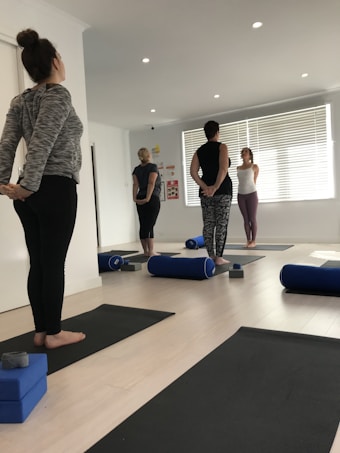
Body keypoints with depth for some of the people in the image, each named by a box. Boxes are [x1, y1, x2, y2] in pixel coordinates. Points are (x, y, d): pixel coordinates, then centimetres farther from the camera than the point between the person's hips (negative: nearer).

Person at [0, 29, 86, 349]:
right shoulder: (58, 94, -6)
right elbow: (42, 142, -18)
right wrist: (28, 185, -20)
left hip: (31, 192, 7)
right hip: (56, 189, -7)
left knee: (38, 263, 10)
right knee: (54, 263, -1)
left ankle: (41, 331, 19)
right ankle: (54, 333, 11)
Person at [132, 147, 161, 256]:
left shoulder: (136, 169, 12)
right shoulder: (153, 167, -2)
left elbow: (135, 184, 0)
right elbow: (151, 183, -13)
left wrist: (135, 198, -7)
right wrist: (148, 198, -19)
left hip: (140, 200, 5)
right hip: (152, 198, -5)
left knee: (143, 225, 7)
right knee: (150, 225, -6)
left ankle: (145, 251, 12)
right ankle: (151, 251, -6)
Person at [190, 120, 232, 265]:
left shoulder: (199, 151, 12)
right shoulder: (222, 147, -1)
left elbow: (193, 172, 0)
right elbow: (223, 168, -17)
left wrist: (205, 187, -5)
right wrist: (216, 187, -18)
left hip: (205, 190, 4)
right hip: (223, 189, -4)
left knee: (208, 224, 6)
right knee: (221, 224, -1)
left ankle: (211, 256, 8)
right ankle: (219, 257, -2)